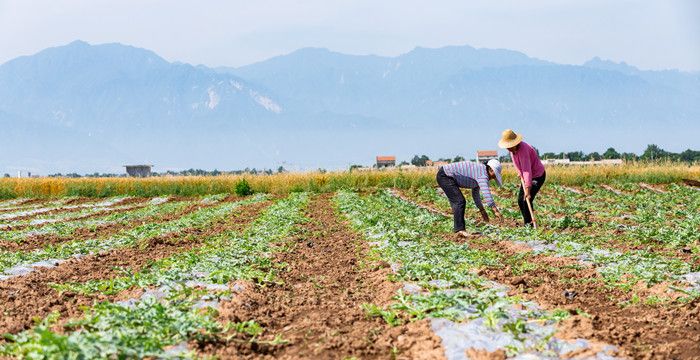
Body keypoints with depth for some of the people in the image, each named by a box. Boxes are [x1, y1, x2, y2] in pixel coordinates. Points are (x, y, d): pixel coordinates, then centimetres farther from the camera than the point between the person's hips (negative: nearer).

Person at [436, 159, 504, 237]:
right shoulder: (482, 173, -17)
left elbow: (475, 194, 25)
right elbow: (486, 193, -27)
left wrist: (482, 211, 27)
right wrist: (496, 211, -29)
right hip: (444, 176, -11)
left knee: (457, 202, 14)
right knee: (459, 202, -16)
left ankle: (458, 229, 15)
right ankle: (460, 229, -19)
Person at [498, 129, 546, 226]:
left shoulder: (523, 149, -35)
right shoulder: (513, 149, -7)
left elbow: (527, 170, -43)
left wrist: (527, 189, -49)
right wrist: (520, 173, 0)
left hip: (538, 176, -9)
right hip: (526, 176, 9)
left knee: (527, 200, -17)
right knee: (520, 200, 5)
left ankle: (530, 224, -7)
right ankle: (526, 225, 13)